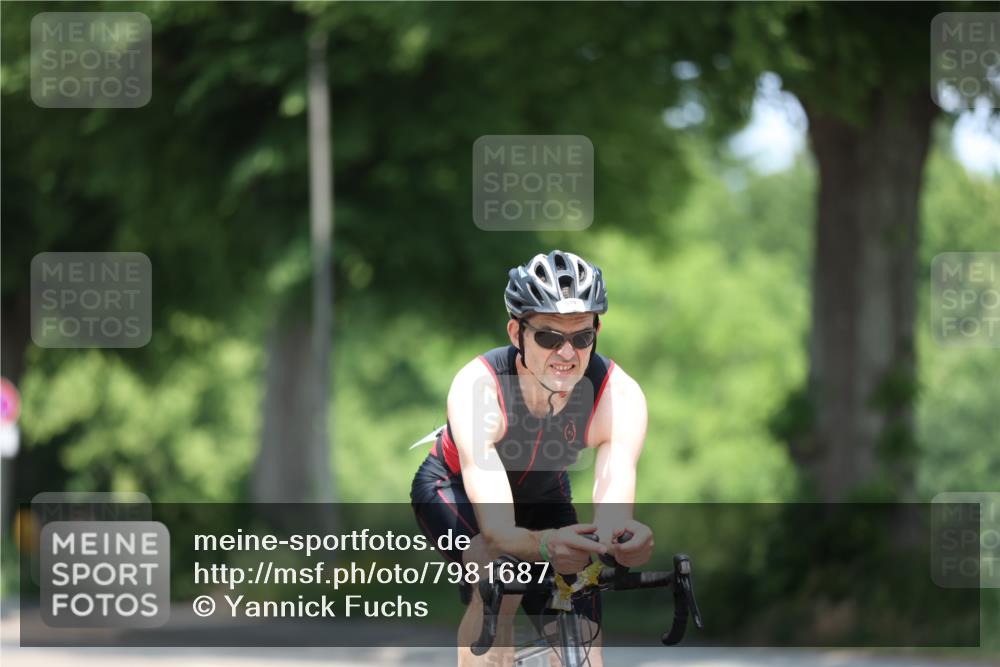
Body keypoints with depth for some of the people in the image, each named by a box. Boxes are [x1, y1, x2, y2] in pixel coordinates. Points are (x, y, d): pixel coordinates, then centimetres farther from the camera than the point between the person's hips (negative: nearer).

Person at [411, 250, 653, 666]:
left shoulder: (619, 395, -31)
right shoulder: (477, 387, -38)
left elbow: (612, 518, -40)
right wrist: (544, 545, -69)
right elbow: (496, 529, -45)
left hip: (543, 498, 3)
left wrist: (625, 540, -66)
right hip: (453, 488, -3)